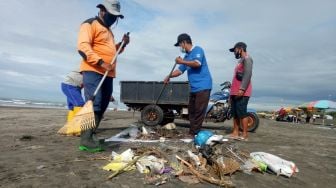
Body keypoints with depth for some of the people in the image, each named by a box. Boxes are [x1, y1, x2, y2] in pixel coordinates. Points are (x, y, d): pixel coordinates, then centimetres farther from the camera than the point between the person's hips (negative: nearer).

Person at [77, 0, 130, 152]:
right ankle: (86, 140, -13)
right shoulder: (89, 24, 0)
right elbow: (83, 46, -14)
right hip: (93, 71, -9)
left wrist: (123, 44, 16)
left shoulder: (108, 30, 28)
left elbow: (111, 51, 34)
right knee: (93, 105, -16)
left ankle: (89, 137, 13)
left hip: (107, 74, 9)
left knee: (101, 107, 6)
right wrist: (101, 62, -24)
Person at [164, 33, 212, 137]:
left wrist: (182, 61, -13)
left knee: (199, 111, -6)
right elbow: (180, 70, 22)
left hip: (203, 86, -9)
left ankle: (193, 134, -2)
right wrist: (169, 76, 7)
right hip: (194, 88, 9)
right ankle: (192, 133, 17)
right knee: (191, 111, 9)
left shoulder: (197, 50, -4)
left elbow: (197, 63, -22)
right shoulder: (186, 56, 20)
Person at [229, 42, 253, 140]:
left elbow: (247, 74, -16)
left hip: (242, 92, -10)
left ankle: (245, 135, -6)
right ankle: (235, 133, 12)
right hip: (235, 92, 10)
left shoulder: (247, 59, -3)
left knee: (242, 113, -10)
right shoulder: (241, 60, 25)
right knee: (235, 113, 8)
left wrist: (242, 89, -24)